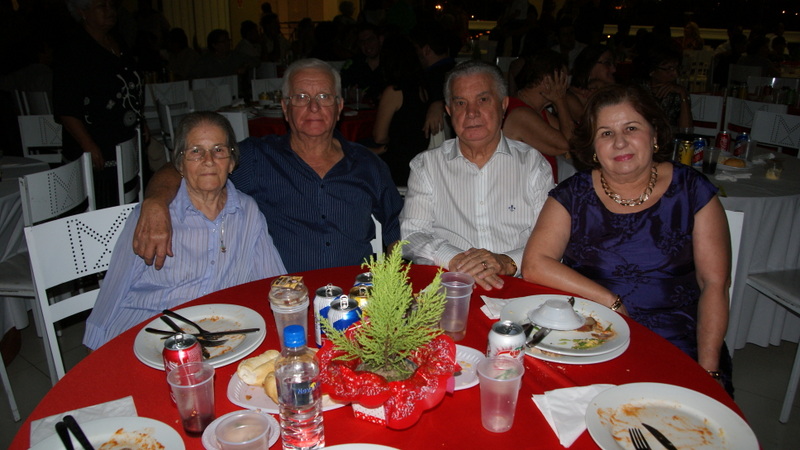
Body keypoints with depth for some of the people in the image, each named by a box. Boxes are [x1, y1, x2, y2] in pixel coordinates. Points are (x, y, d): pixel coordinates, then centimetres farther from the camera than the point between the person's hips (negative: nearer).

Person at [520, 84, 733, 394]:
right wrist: (613, 303, -12)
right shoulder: (573, 195, 3)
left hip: (678, 347, 1)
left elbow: (714, 284, 1)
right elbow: (534, 265, -8)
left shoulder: (692, 190, 4)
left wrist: (708, 369, -9)